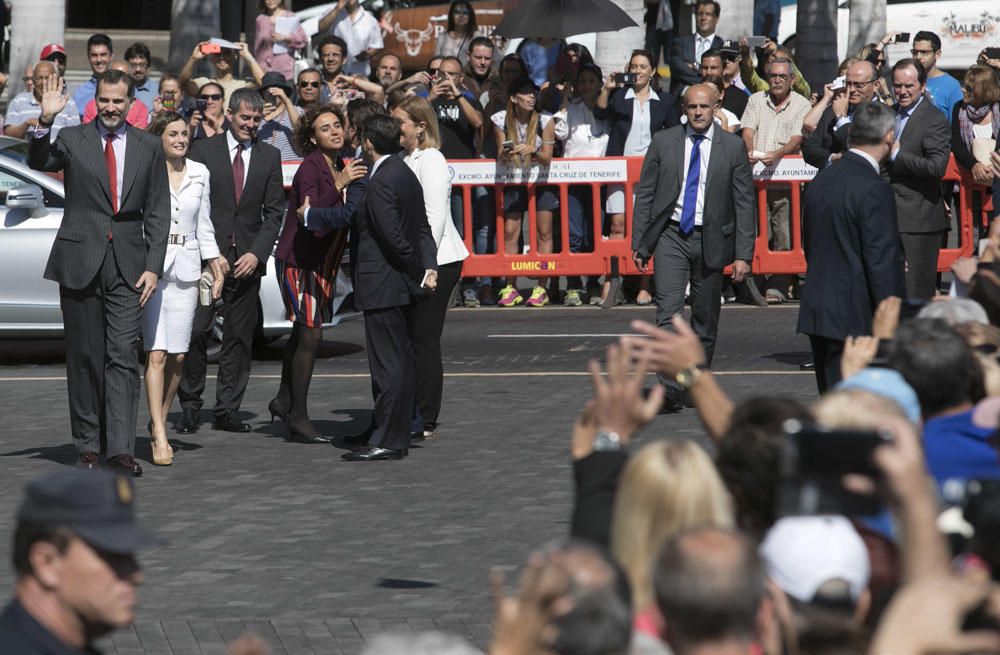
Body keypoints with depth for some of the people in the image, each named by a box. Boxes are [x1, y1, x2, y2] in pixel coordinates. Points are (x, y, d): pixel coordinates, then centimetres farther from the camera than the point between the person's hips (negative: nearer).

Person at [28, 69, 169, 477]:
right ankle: (88, 444, 16)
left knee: (123, 357, -9)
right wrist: (45, 121, -27)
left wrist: (153, 266, 0)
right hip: (80, 260, 0)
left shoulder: (149, 148, 8)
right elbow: (38, 163, -12)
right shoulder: (72, 139, 4)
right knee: (84, 358, 6)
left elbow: (158, 212, 8)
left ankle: (121, 451, -14)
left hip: (127, 266, 0)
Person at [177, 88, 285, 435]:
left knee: (239, 338, 3)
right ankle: (190, 407, 1)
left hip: (247, 260, 3)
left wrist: (257, 253, -5)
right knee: (195, 331, -8)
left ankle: (227, 410, 9)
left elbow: (274, 211, 8)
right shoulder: (204, 149, 1)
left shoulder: (269, 156, 9)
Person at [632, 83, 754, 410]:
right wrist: (639, 244, 1)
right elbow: (644, 195, 6)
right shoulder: (663, 143, 3)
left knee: (706, 319, 9)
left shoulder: (732, 147, 1)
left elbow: (744, 203, 1)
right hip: (671, 237, -1)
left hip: (711, 240, 1)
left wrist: (743, 254, -5)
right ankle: (672, 388, -18)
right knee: (668, 312, -15)